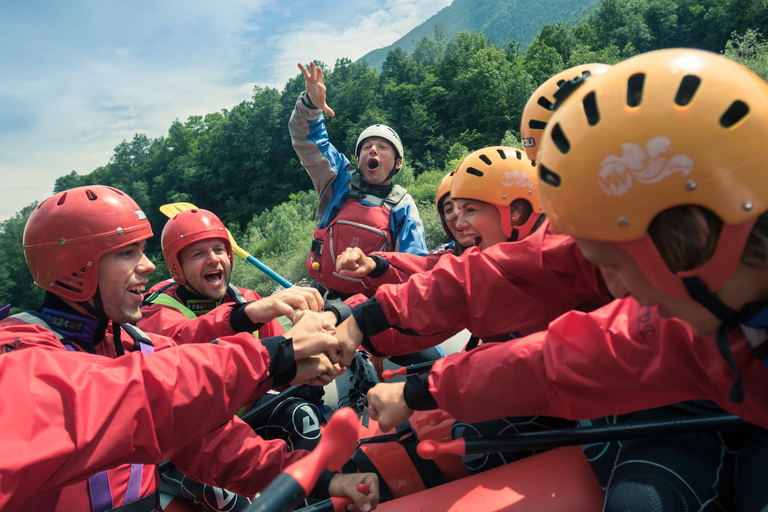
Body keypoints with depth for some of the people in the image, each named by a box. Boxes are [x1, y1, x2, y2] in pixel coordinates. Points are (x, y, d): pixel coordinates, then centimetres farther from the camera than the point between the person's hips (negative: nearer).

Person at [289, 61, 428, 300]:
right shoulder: (342, 181, 9)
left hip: (372, 299, -1)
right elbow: (307, 139, 9)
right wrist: (310, 104, -10)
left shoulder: (402, 204, 7)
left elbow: (415, 261, 1)